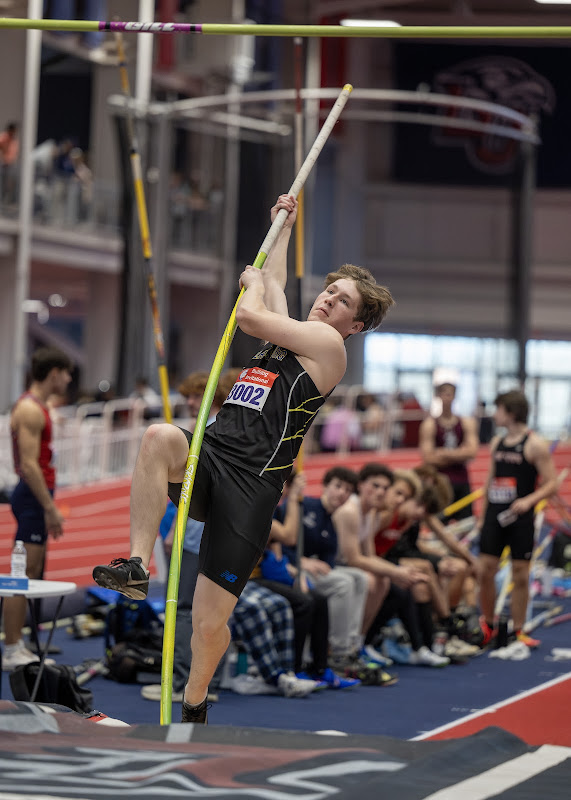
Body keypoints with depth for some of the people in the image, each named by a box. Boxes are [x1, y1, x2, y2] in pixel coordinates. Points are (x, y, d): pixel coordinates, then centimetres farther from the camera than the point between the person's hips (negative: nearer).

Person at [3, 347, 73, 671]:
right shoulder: (30, 410, -16)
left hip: (36, 496, 11)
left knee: (32, 573, 12)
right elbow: (29, 466, -22)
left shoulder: (36, 406, 17)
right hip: (33, 498, -11)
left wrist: (49, 504, 22)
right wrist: (50, 508, -22)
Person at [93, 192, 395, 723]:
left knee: (210, 622, -7)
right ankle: (137, 565, -31)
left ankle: (193, 703, 20)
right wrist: (283, 224, 51)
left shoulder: (327, 344, 3)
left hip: (249, 484, -6)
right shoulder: (284, 335, 24)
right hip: (207, 458, 6)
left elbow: (249, 313, -2)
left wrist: (253, 283, 18)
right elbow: (272, 285, 45)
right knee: (159, 437, -33)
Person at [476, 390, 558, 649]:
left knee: (520, 574, 0)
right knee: (485, 570, 0)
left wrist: (529, 500, -25)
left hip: (519, 516, -5)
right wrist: (482, 516, 19)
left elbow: (551, 483, -10)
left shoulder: (535, 445, -8)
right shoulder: (497, 443, 12)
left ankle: (517, 631, 10)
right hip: (494, 515, 5)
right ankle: (488, 626, 14)